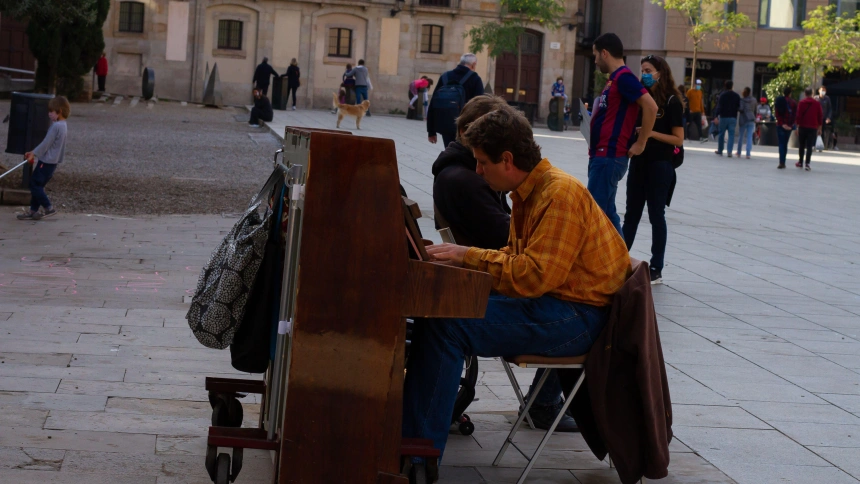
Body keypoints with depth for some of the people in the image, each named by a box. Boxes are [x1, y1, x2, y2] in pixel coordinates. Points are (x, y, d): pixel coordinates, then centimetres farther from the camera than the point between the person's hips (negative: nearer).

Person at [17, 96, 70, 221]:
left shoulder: (56, 126, -20)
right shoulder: (63, 126, 11)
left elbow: (46, 144, -18)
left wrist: (34, 154, -6)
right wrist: (34, 152, 19)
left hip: (47, 161, -10)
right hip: (53, 161, 10)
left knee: (34, 184, -3)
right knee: (37, 185, 14)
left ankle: (49, 208, -1)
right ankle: (33, 211, 16)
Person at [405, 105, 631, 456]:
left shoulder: (561, 193, -18)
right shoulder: (529, 191, 12)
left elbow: (533, 276, -24)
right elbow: (516, 256, 19)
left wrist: (468, 256, -17)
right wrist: (462, 257, 5)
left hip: (575, 317, -10)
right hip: (553, 305, 10)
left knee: (443, 324, -22)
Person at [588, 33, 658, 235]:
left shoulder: (623, 77, -12)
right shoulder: (615, 78, 18)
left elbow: (651, 107, -21)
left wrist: (640, 143, -18)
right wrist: (593, 119, 12)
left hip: (609, 157, -10)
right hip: (601, 155, 10)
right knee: (606, 213, 12)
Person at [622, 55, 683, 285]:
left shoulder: (671, 102, -8)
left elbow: (678, 139, -11)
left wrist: (651, 133, -20)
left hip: (660, 165, -6)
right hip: (639, 162, 6)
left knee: (656, 215, -1)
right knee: (632, 214, 10)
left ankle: (656, 270, 6)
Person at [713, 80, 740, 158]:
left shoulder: (722, 95, -5)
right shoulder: (736, 96, 4)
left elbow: (719, 107, -12)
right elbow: (739, 107, 7)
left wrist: (716, 116, -16)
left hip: (723, 117, -2)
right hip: (733, 118, 2)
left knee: (721, 134, 10)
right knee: (731, 135, 0)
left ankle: (720, 150, 18)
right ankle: (729, 151, -12)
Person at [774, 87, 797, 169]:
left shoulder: (778, 101, 3)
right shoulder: (793, 102, 1)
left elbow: (777, 114, -5)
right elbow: (795, 115, -5)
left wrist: (782, 123, -9)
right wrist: (791, 125, -6)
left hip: (780, 125, 0)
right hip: (789, 126, 0)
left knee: (781, 144, -1)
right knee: (785, 144, 9)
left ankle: (782, 163, -11)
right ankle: (782, 163, 7)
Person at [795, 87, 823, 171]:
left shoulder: (801, 103, -2)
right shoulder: (817, 104, 2)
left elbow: (798, 116, -4)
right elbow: (820, 116, 3)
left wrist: (797, 127, 0)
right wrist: (819, 128, 9)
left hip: (802, 127, 0)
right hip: (813, 128, 0)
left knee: (801, 146, 14)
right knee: (810, 147, -2)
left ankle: (800, 162, 21)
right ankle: (807, 164, -10)